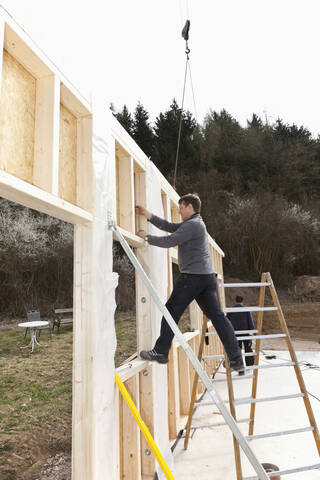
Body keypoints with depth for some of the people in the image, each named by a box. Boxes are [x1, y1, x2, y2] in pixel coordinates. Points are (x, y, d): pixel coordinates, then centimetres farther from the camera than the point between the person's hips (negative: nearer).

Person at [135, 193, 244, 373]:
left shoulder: (192, 225, -9)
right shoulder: (195, 223, 22)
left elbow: (169, 241, -15)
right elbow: (170, 227, 22)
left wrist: (148, 237, -1)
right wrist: (148, 215, 19)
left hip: (193, 276, -10)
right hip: (207, 276, 10)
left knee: (172, 311, 0)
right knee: (217, 316, 6)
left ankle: (161, 352, 10)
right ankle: (237, 359, 7)